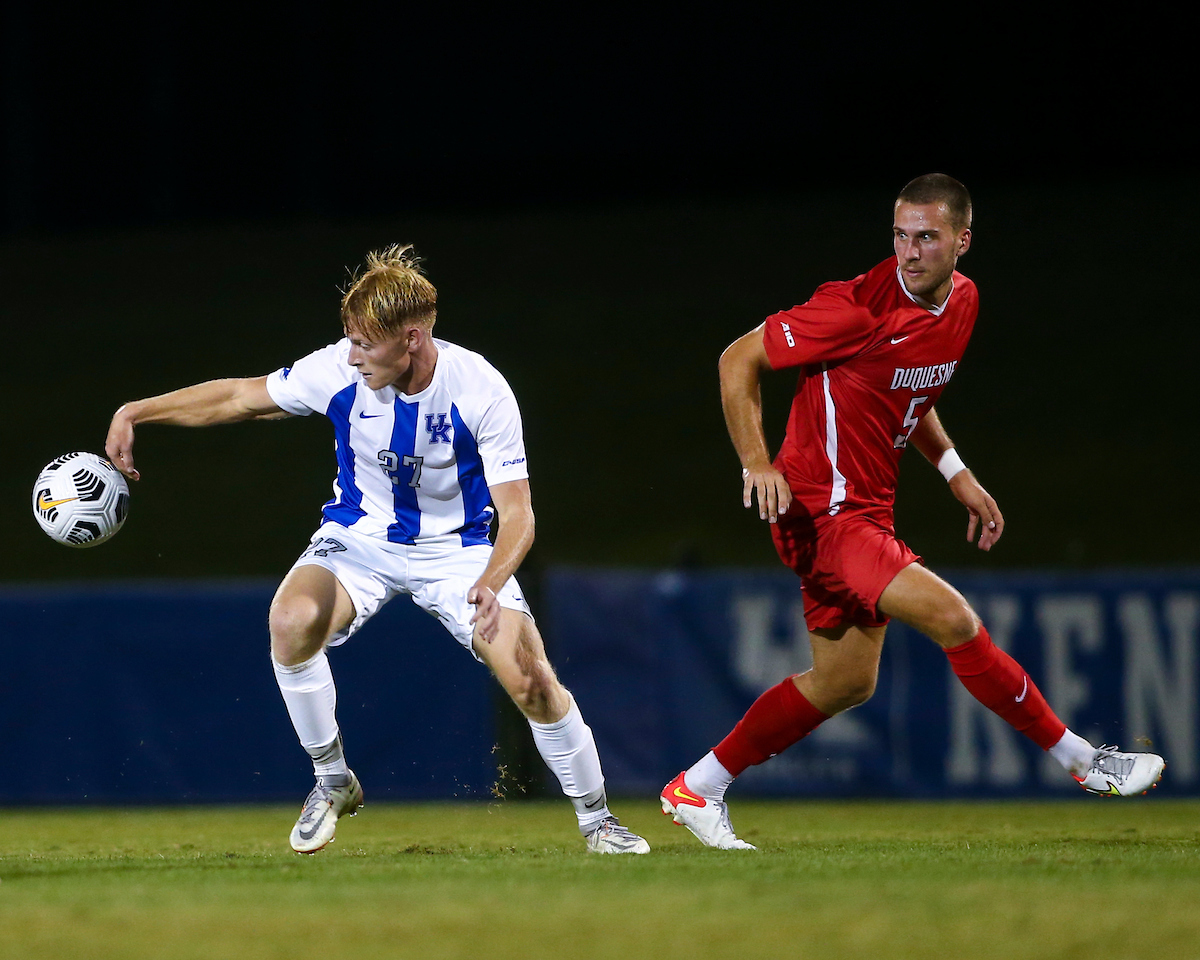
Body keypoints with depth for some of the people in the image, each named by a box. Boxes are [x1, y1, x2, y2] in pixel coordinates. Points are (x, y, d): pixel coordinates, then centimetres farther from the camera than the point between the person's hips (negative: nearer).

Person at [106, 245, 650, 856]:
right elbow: (239, 397, -2)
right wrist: (135, 413, -6)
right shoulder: (340, 371, -18)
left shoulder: (480, 391, -23)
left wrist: (489, 585, -41)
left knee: (532, 680, -18)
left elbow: (516, 514, -22)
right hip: (360, 538, 1)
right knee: (292, 620, -31)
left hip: (458, 547, -1)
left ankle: (594, 817, 9)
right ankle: (332, 781, -8)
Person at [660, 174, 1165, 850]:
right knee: (953, 620, -18)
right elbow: (739, 360, -14)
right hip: (823, 514, -9)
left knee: (846, 682, 15)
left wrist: (958, 474, 14)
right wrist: (758, 462, -24)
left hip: (868, 511, 9)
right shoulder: (861, 307, -21)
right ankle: (1086, 762, -8)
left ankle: (696, 791, 24)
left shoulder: (964, 301, 4)